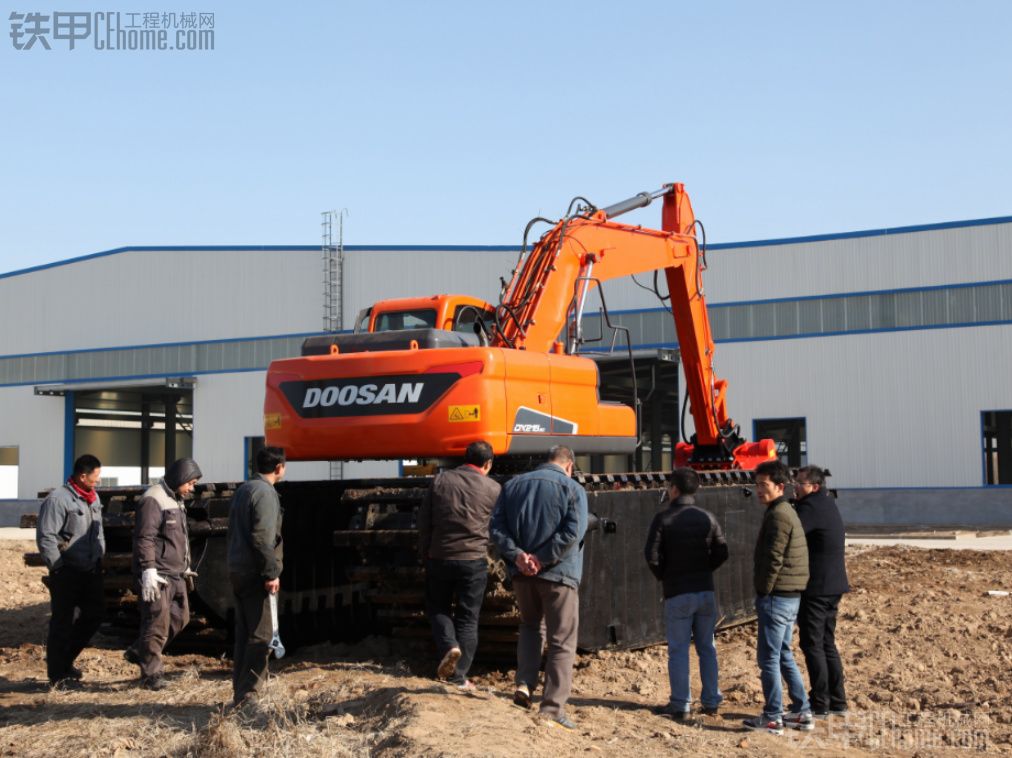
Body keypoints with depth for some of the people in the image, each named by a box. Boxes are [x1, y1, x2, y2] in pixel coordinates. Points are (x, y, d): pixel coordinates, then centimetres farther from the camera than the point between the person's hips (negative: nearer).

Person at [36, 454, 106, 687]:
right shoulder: (58, 499, -17)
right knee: (62, 622, 0)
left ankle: (65, 660, 29)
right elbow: (45, 537, -19)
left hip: (91, 570, 8)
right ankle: (57, 674, 11)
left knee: (95, 614, 12)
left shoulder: (93, 497, 11)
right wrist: (58, 567, -17)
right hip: (67, 572, -8)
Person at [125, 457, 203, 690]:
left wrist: (185, 567, 27)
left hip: (175, 574, 10)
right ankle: (151, 675, 3)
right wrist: (149, 570, -26)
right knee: (158, 624, -6)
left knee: (180, 617, 13)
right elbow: (144, 538, -21)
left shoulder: (176, 500, 18)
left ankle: (138, 652, 26)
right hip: (157, 575, -10)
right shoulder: (153, 500, -14)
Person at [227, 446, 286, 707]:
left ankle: (240, 692, 16)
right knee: (261, 636, -6)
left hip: (237, 571, 9)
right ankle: (247, 693, -7)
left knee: (244, 634, 13)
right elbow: (262, 538, -20)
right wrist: (272, 572, -18)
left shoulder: (242, 491, 16)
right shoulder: (265, 492, -13)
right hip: (255, 575, -9)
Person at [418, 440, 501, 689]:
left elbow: (423, 521, 4)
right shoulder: (493, 488, -3)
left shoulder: (440, 480, 1)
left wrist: (425, 554, 13)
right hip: (474, 559, -1)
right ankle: (459, 676, 6)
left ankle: (449, 646, -8)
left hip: (439, 558, 1)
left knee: (438, 608, 18)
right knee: (467, 618, 7)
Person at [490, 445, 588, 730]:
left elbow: (497, 527, 1)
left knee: (530, 626, 26)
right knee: (562, 641, 5)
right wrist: (542, 558, -16)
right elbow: (573, 531, -18)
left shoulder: (513, 485, 10)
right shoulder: (572, 488, -4)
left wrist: (517, 555, -9)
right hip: (558, 574, -4)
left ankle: (524, 683, 10)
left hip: (522, 575, 4)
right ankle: (553, 707, 3)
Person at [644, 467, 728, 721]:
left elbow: (652, 556, -13)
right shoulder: (707, 517, 4)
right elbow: (722, 553, 3)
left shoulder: (663, 519, -8)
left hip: (677, 593, -4)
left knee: (678, 650, 2)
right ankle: (711, 701, 15)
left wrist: (664, 576, 4)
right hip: (706, 590, 4)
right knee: (707, 648, 12)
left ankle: (680, 705, 3)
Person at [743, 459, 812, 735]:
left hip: (777, 596, -10)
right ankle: (802, 713, 19)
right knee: (784, 655, 16)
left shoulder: (777, 515, -16)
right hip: (790, 597, 10)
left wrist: (763, 591, -11)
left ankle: (772, 718, 3)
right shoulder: (787, 512, 15)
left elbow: (773, 559, -20)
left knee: (768, 658, -2)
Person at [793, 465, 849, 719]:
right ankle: (837, 701, 19)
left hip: (815, 588, -10)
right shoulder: (828, 504, 14)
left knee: (812, 645, -3)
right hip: (832, 587, 10)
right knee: (827, 643, 15)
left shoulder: (811, 507, -16)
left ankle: (820, 704, 0)